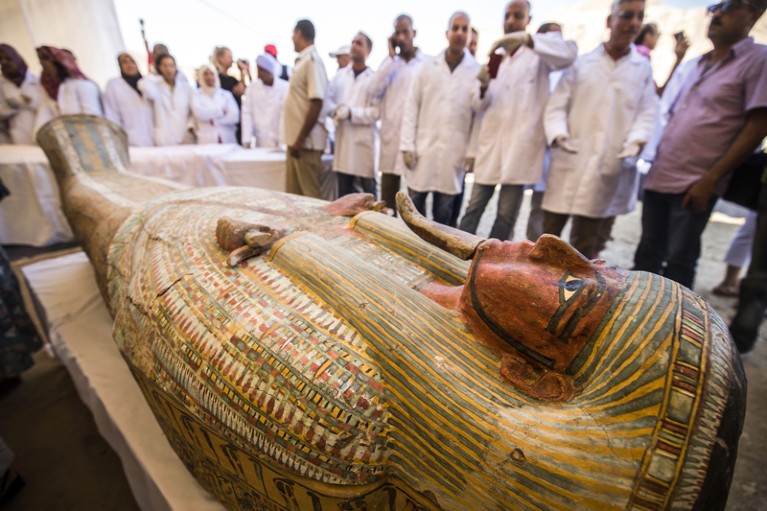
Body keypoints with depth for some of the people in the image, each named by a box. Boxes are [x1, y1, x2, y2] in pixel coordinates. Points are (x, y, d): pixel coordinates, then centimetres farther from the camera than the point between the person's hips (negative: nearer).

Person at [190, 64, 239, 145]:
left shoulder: (226, 94, 14)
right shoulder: (196, 95, 10)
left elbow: (235, 116, 0)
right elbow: (200, 113, -10)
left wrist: (215, 121, -5)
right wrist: (221, 111, -3)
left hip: (228, 140, 2)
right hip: (206, 142, -2)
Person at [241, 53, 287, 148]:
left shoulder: (285, 88, -4)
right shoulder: (252, 86, 5)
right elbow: (247, 113, 2)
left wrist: (283, 142, -13)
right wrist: (247, 140, -7)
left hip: (280, 141, -2)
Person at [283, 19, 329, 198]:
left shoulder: (312, 60, -10)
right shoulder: (303, 60, 16)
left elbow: (316, 104, -19)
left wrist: (300, 139, -19)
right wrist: (294, 139, 17)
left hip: (306, 142, -9)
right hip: (295, 140, 9)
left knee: (310, 196, -2)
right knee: (293, 195, 13)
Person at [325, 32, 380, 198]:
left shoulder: (375, 78, 1)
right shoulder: (339, 75, 14)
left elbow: (377, 111, -9)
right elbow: (328, 99, 13)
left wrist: (351, 113, -15)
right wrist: (336, 110, -8)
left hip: (365, 140, -4)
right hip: (343, 138, 4)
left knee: (368, 189, 1)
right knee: (343, 190, 8)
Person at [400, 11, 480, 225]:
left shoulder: (477, 71, 4)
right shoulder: (428, 67, 8)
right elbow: (411, 106, 5)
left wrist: (473, 150, -3)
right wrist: (407, 144, -3)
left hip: (454, 152, -1)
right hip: (423, 148, 1)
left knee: (443, 212, 5)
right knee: (414, 206, 5)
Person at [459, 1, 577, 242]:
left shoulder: (540, 52, 6)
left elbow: (569, 52, -16)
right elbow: (480, 105, 11)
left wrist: (527, 39, -27)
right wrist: (484, 86, -10)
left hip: (521, 144, -3)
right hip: (490, 142, 3)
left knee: (507, 214, 1)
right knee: (474, 206, 5)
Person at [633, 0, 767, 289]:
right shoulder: (699, 64, 18)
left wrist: (710, 179, -14)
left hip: (695, 185, -6)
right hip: (659, 177, 6)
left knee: (678, 262, 0)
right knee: (647, 253, 11)